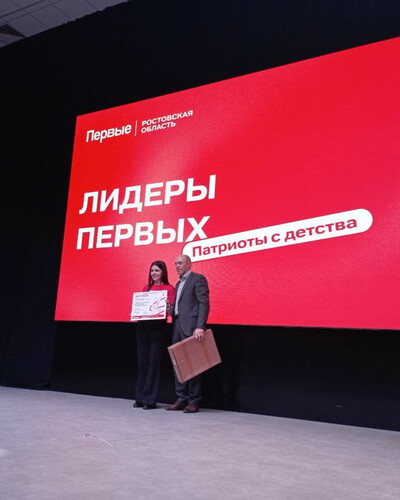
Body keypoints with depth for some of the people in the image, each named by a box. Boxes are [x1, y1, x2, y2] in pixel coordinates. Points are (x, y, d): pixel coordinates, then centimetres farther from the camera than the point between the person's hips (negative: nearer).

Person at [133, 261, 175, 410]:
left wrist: (167, 306, -25)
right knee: (142, 362, 8)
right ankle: (140, 398, 17)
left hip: (158, 327, -5)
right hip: (143, 326, 5)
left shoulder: (169, 288, 0)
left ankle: (150, 400, 8)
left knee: (154, 363, 0)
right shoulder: (146, 288, 15)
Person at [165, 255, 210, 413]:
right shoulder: (178, 284, 23)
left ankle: (194, 401, 4)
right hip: (177, 326, 8)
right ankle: (182, 399, 15)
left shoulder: (198, 279, -3)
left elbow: (204, 303, -13)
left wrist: (200, 327, -22)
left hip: (190, 326, -8)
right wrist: (170, 309, 3)